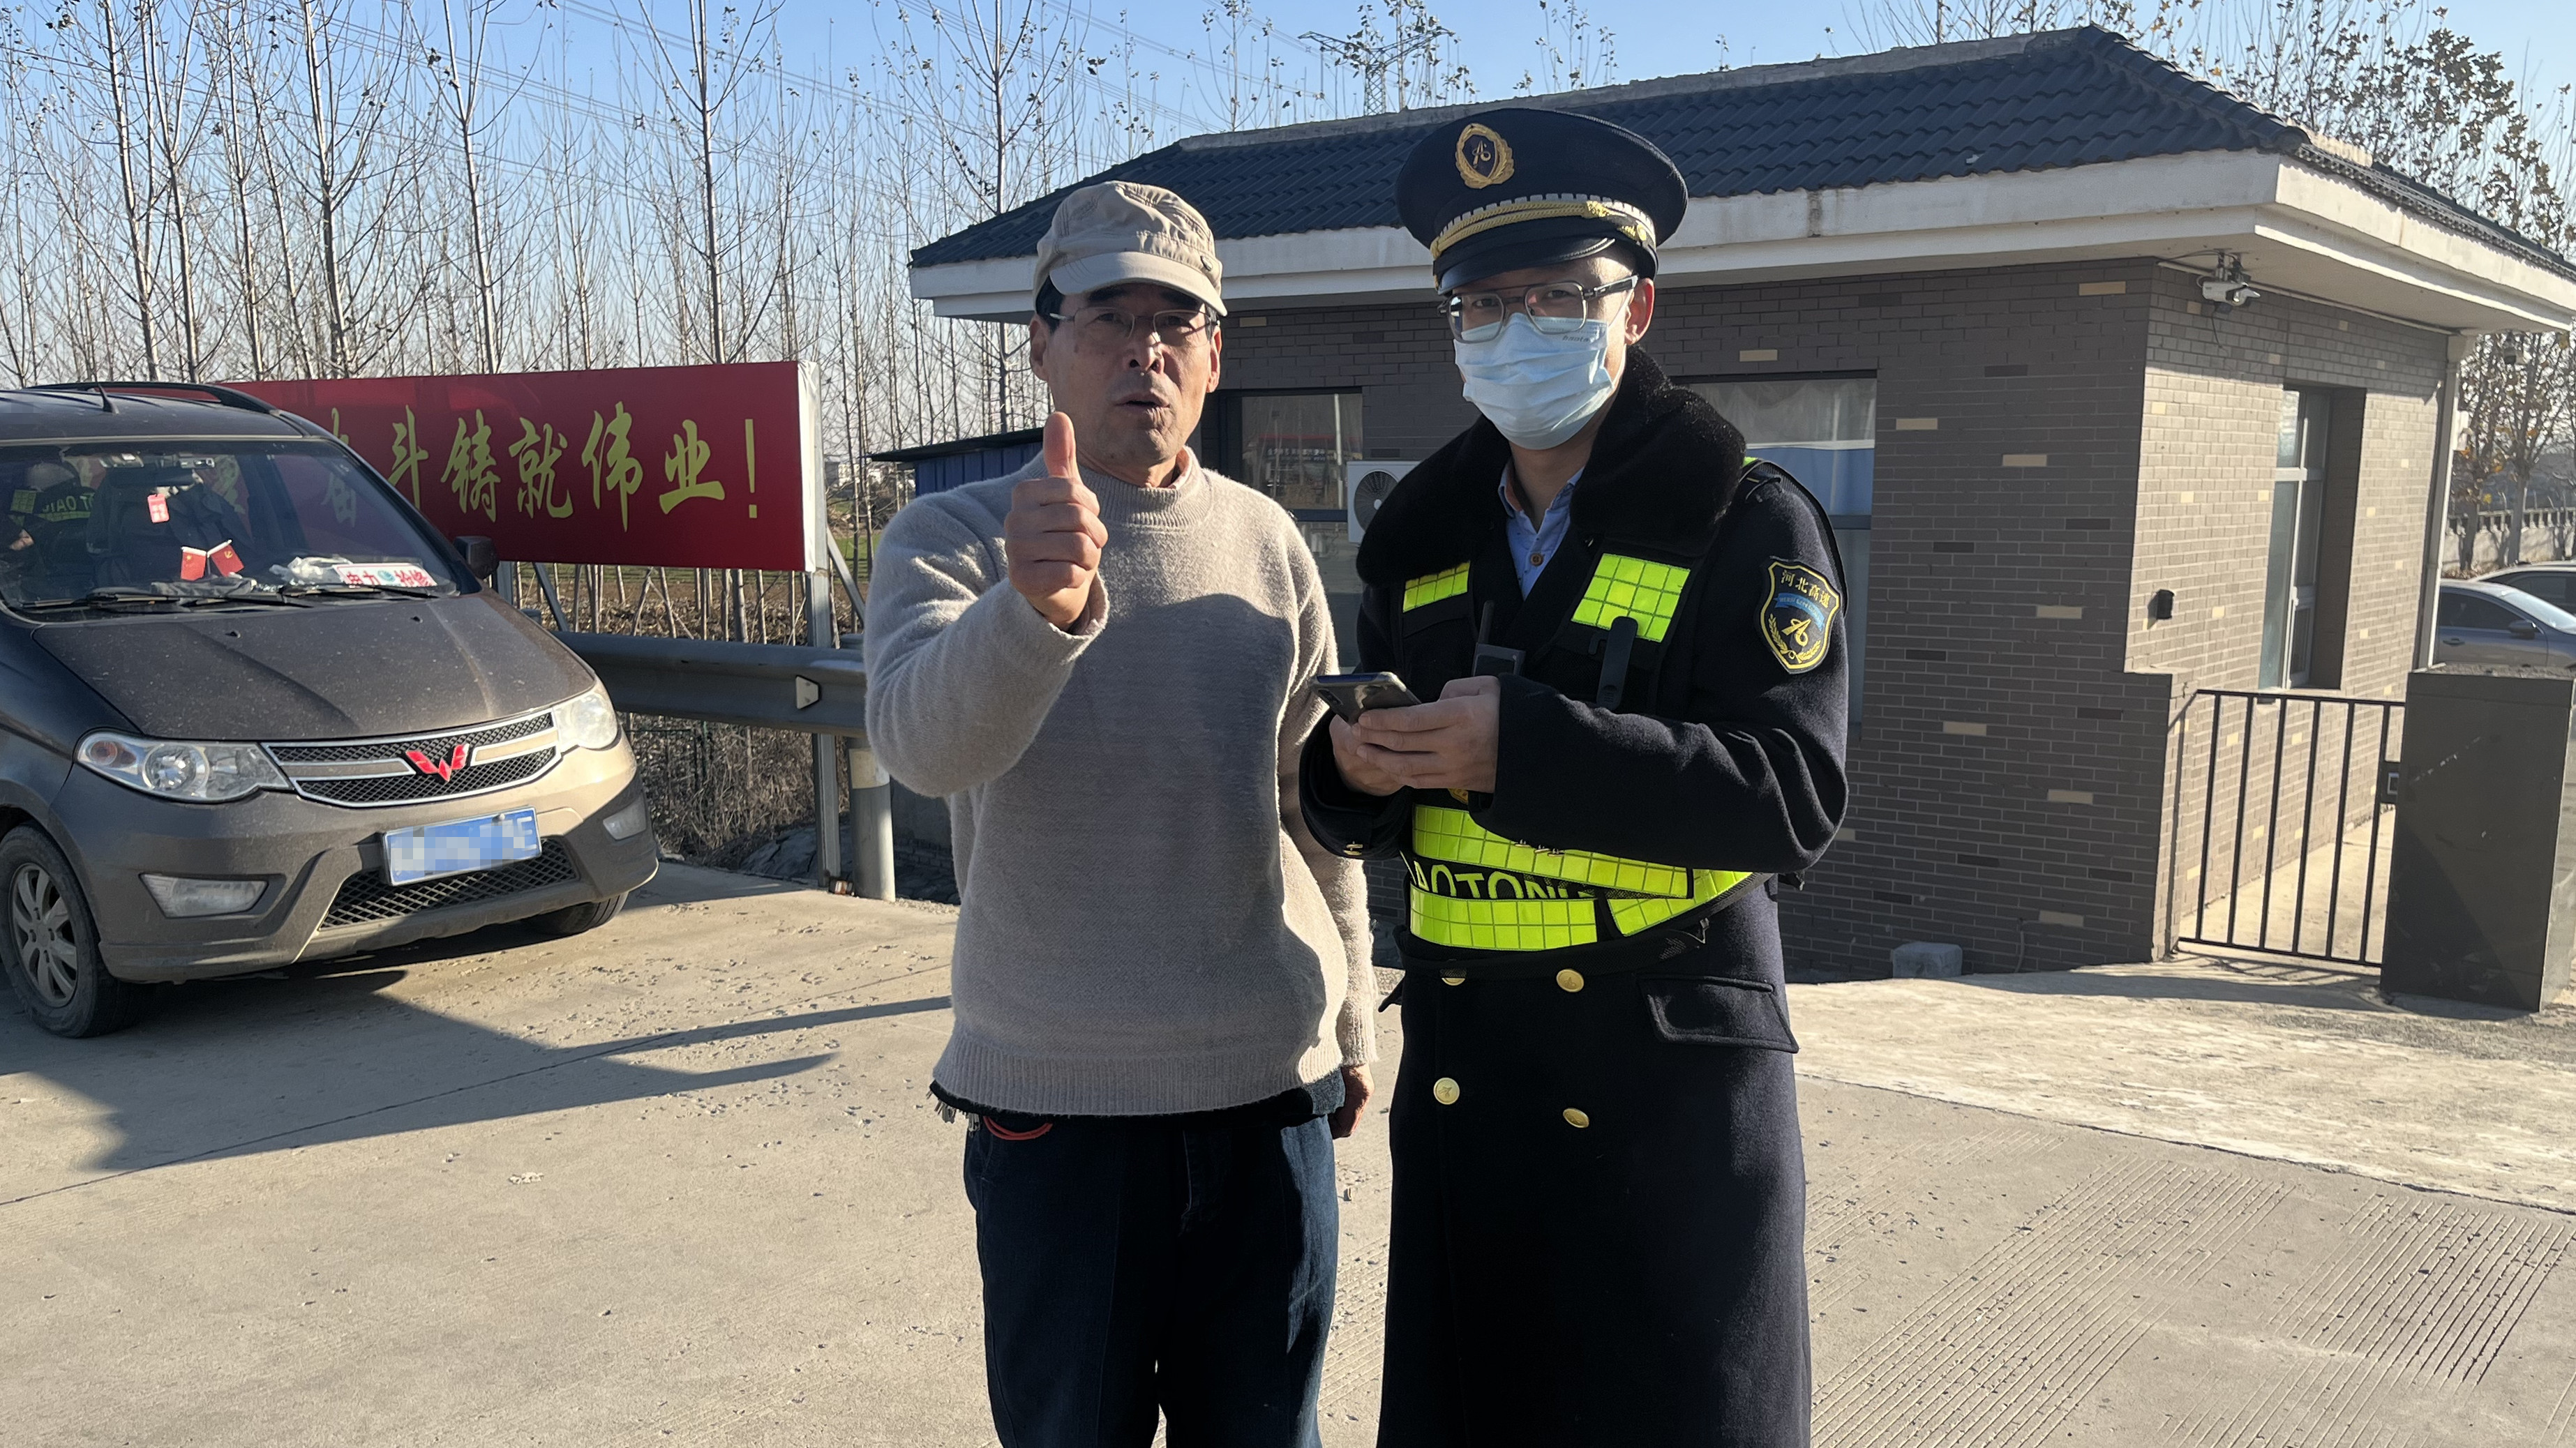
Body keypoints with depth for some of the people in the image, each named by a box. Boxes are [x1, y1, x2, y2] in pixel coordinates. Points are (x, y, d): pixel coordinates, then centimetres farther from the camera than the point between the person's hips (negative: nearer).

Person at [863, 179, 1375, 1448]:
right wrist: (1036, 605, -47)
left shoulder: (1266, 542, 4)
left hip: (1269, 1085, 3)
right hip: (1053, 1098, -3)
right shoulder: (952, 537, -6)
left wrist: (1351, 1021, 16)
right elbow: (923, 741, -27)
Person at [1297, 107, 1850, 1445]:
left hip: (1672, 1087, -4)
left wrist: (1526, 744, -27)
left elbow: (1792, 798, -18)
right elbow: (1360, 815, 14)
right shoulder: (1424, 539, 10)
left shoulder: (1748, 525, -6)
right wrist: (1355, 768, -10)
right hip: (1460, 1079, 5)